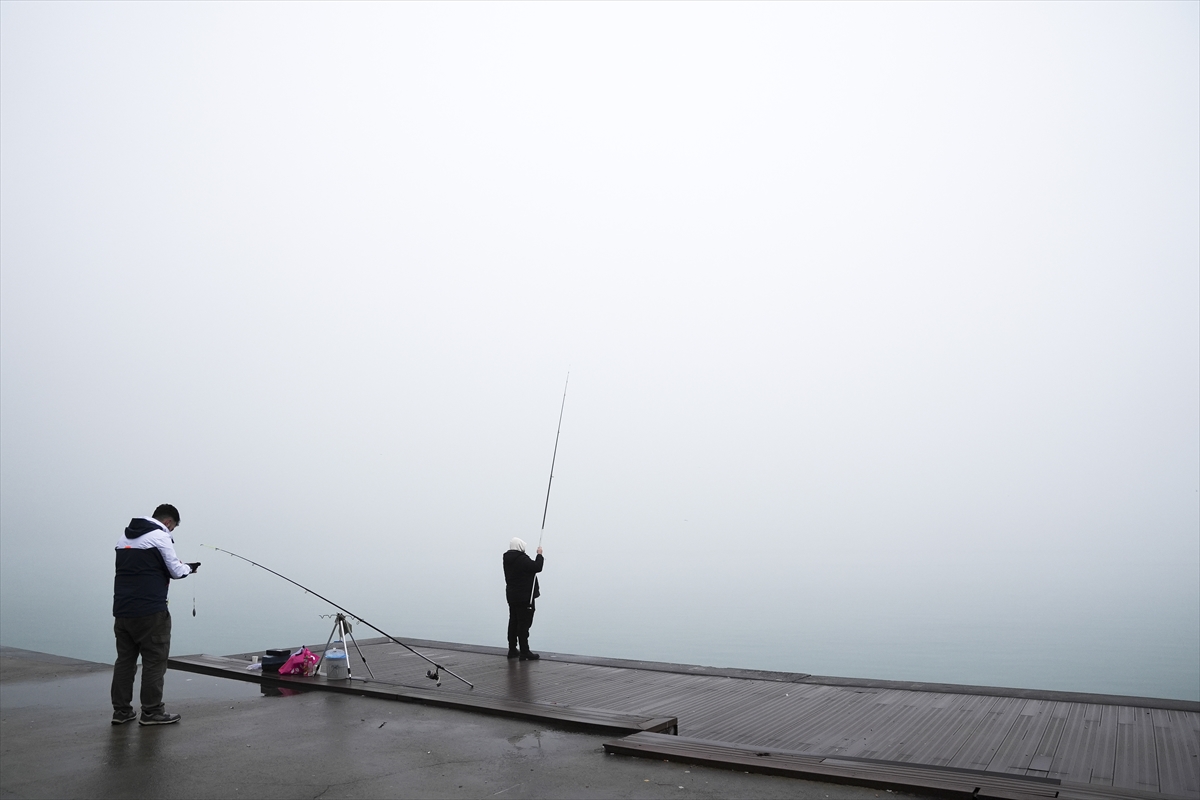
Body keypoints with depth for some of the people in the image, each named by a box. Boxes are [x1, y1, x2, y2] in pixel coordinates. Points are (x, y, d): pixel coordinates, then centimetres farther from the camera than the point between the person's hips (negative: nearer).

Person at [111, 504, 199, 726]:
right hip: (150, 610, -8)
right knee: (155, 660, 0)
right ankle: (151, 712, 4)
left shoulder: (125, 537, 17)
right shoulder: (160, 536, -8)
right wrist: (189, 567, 13)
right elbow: (176, 571, -6)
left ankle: (121, 710, 17)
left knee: (125, 659, 14)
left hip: (122, 609, 8)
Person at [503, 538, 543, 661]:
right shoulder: (521, 558, -22)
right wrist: (539, 555, -5)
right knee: (524, 623, -5)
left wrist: (539, 560, 16)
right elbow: (537, 567, -19)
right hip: (524, 597, -9)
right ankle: (524, 652, -2)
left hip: (512, 595, 9)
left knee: (513, 622, 15)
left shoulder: (508, 559, 7)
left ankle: (512, 650, 23)